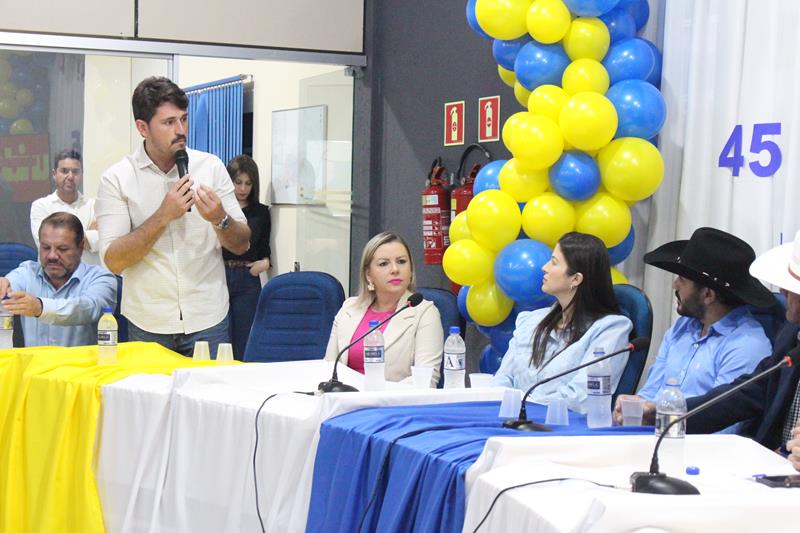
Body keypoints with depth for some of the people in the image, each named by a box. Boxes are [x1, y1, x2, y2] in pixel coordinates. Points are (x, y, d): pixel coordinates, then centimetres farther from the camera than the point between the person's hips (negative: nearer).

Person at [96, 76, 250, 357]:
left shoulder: (211, 167, 1)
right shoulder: (116, 178, -6)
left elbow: (242, 244, 3)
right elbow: (114, 261, -13)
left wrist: (220, 219, -18)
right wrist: (164, 215, -20)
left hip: (208, 321, 2)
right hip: (147, 325, -1)